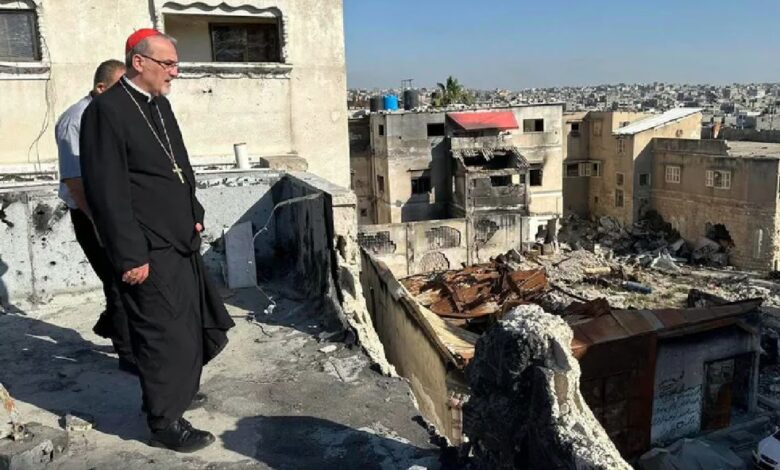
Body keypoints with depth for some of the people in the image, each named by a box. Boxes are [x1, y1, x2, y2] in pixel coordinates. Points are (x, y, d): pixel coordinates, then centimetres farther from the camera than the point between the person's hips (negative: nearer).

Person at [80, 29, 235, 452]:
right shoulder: (106, 110, -16)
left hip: (180, 242, 9)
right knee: (164, 334, 2)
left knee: (189, 325, 19)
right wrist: (130, 256, -19)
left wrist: (194, 215, 14)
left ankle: (173, 390, 40)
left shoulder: (159, 103, 10)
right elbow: (107, 192, -19)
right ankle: (165, 422, 20)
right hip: (148, 251, -8)